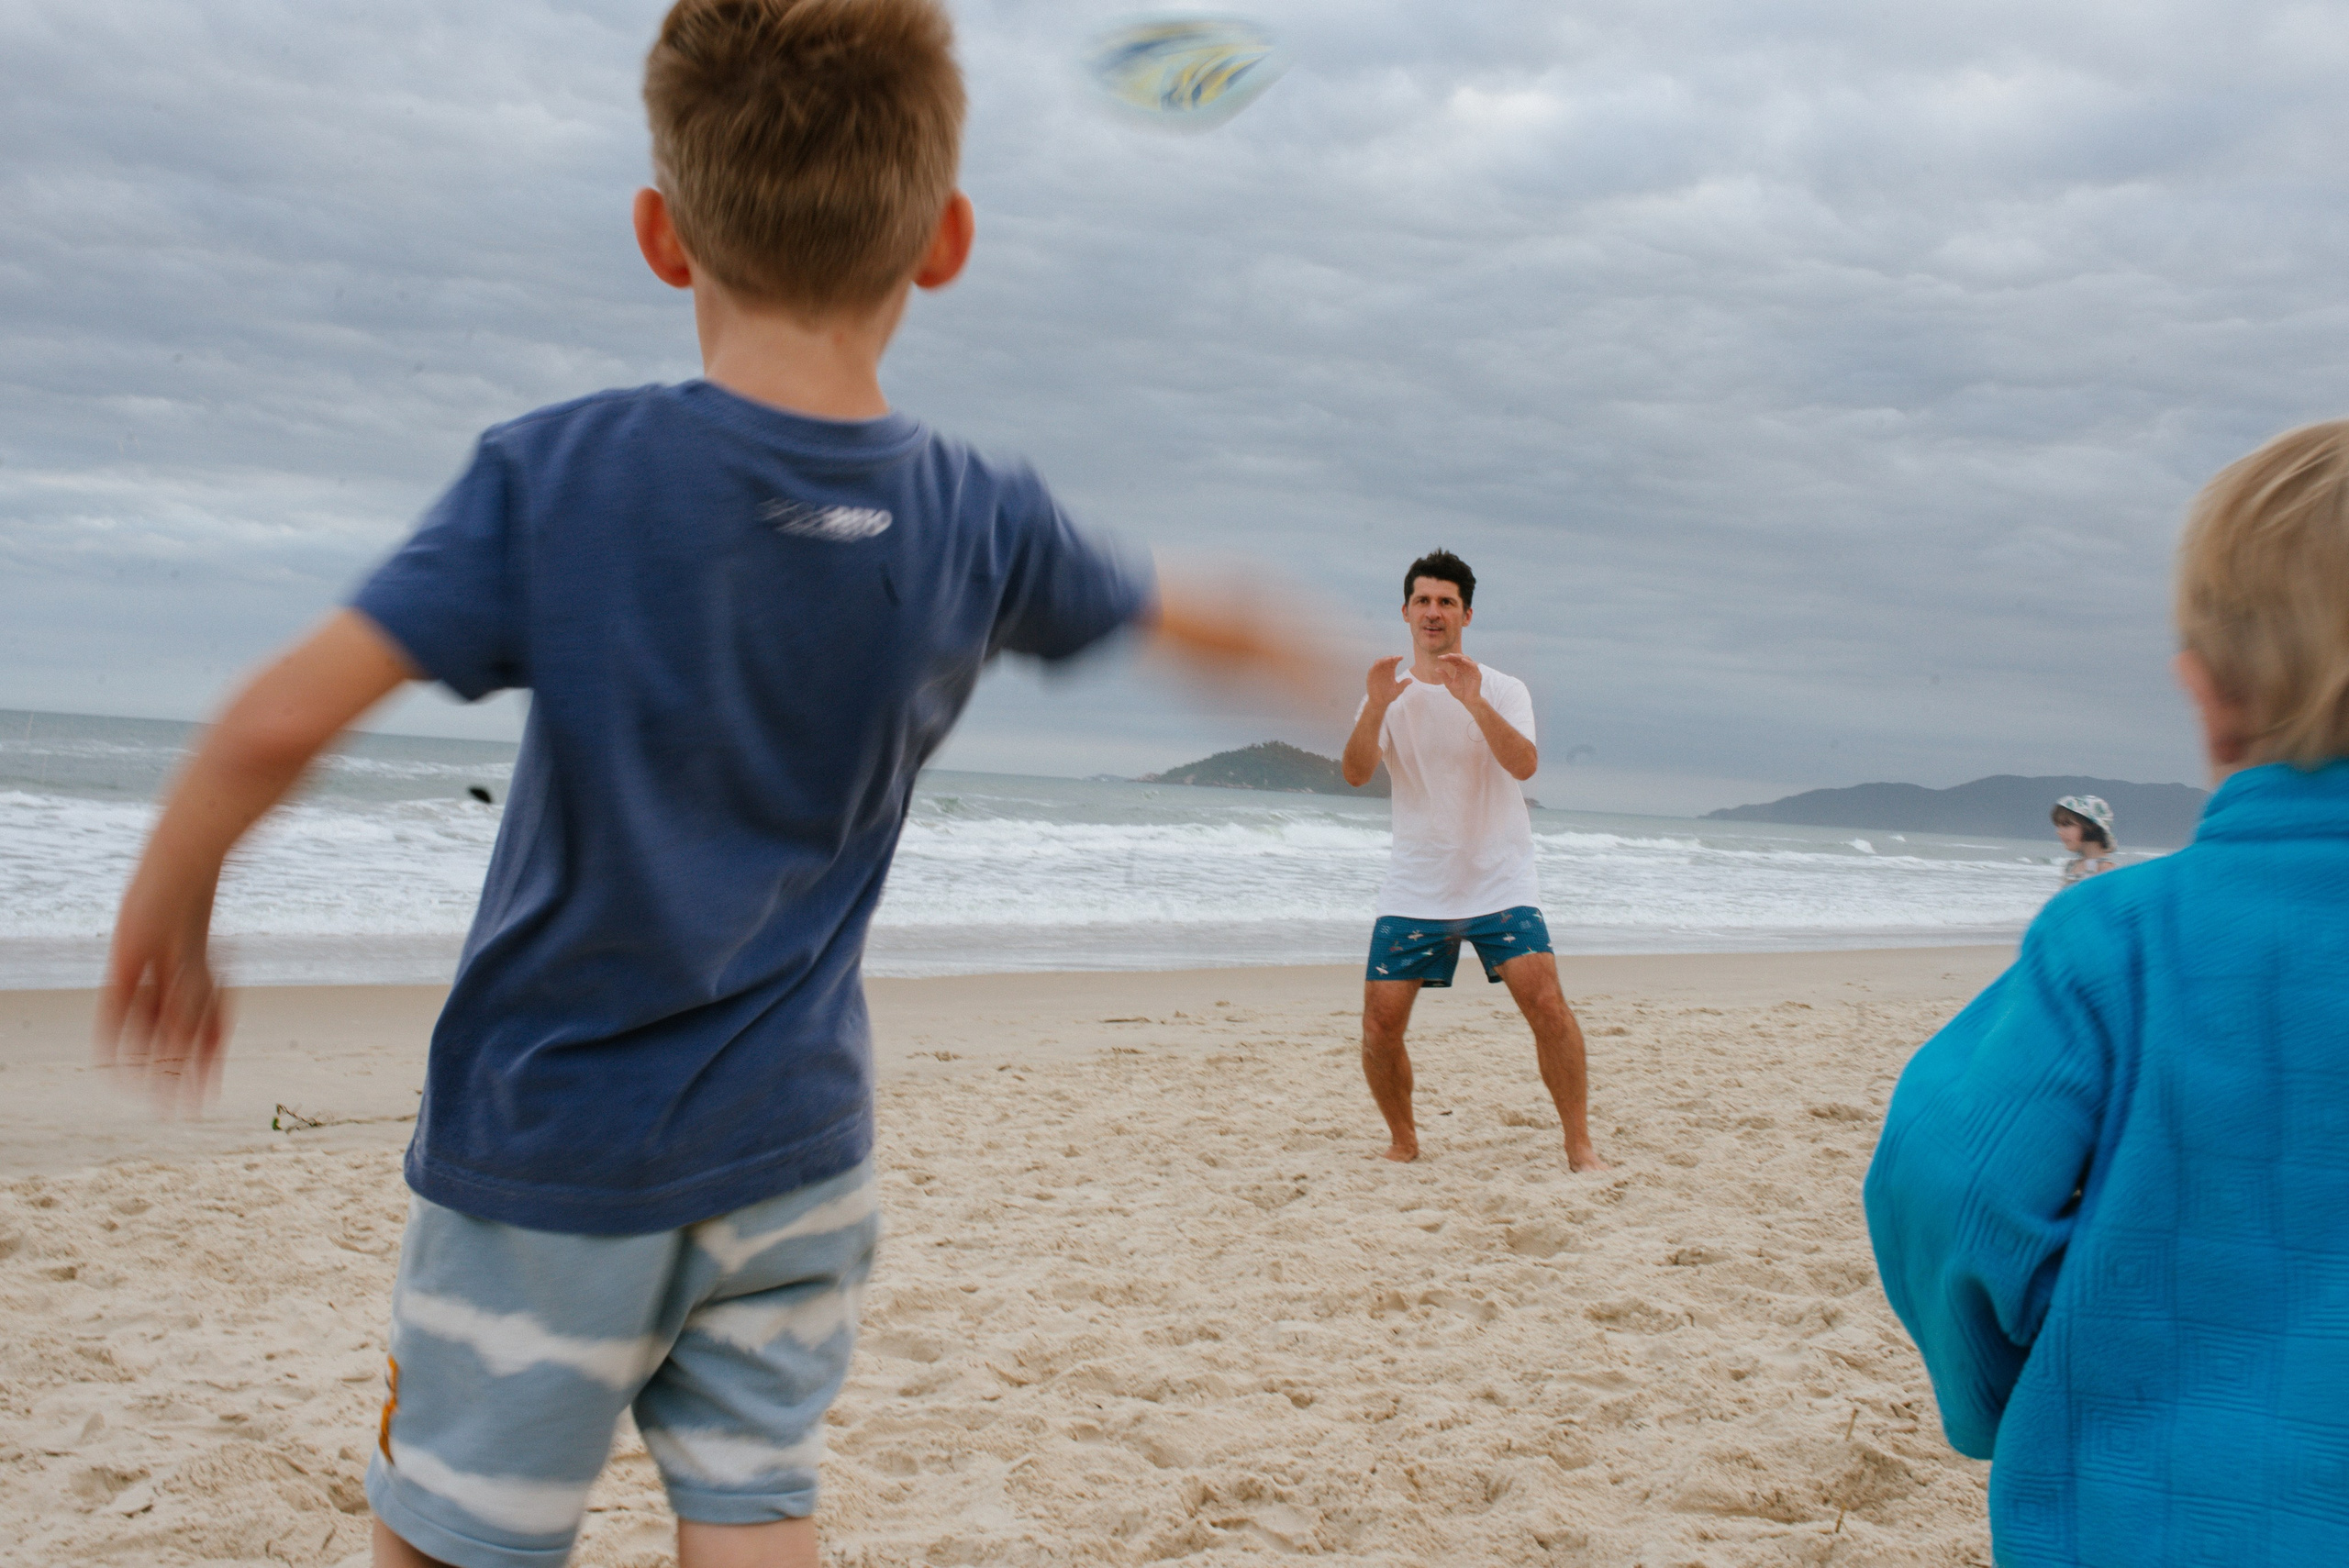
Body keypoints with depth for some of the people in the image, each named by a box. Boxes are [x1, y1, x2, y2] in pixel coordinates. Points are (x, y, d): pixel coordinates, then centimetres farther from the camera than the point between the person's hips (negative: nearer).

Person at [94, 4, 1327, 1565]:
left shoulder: (557, 476, -15)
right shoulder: (980, 521, -5)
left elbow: (281, 721, -19)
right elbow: (1153, 609, 15)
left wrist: (162, 922, -2)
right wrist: (1254, 637, 38)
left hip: (546, 1153, -2)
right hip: (792, 1147, 3)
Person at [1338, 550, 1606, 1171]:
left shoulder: (1503, 690, 2)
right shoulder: (1389, 694, 5)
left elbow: (1524, 764, -18)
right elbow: (1355, 774, -12)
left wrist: (1474, 703, -31)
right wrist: (1375, 708, -29)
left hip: (1500, 884, -1)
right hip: (1412, 892, 2)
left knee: (1547, 1004, -15)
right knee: (1381, 1021, -5)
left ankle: (1580, 1145, -3)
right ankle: (1403, 1140, 17)